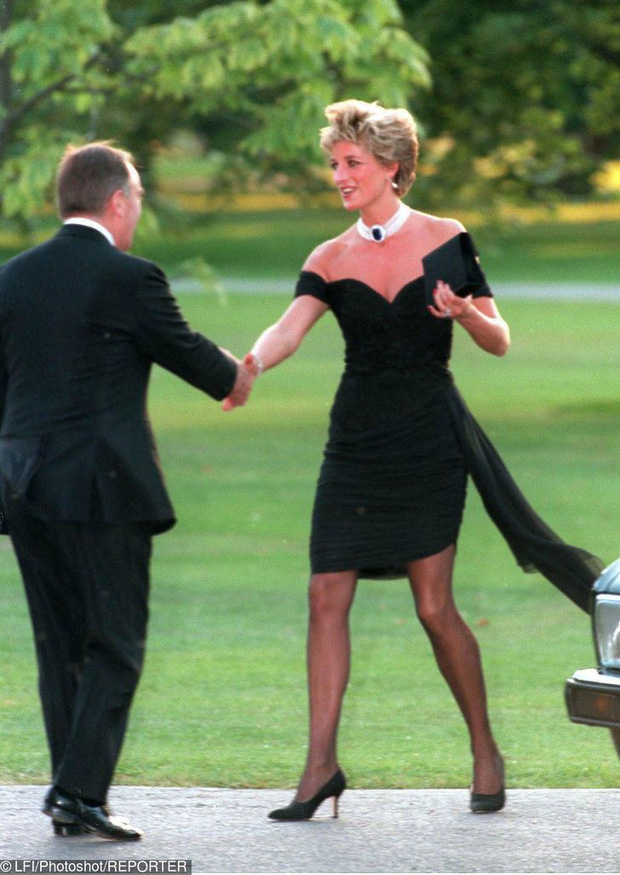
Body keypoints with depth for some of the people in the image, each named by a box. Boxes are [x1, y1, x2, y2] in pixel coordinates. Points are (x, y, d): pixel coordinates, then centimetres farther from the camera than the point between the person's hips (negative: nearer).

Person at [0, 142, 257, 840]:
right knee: (114, 644, -1)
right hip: (104, 487, -6)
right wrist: (234, 378, 25)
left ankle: (73, 789, 13)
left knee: (59, 645, 12)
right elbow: (185, 350, 4)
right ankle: (80, 790, -10)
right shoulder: (128, 279, -9)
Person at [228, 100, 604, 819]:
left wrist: (464, 311, -21)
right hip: (356, 442, 3)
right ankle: (320, 765, -2)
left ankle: (485, 750, 14)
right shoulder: (331, 259, 6)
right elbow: (291, 328, -10)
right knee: (327, 597, -6)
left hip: (428, 440, -3)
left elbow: (499, 342, 1)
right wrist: (247, 365, -31)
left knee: (434, 606, -4)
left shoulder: (445, 241, 1)